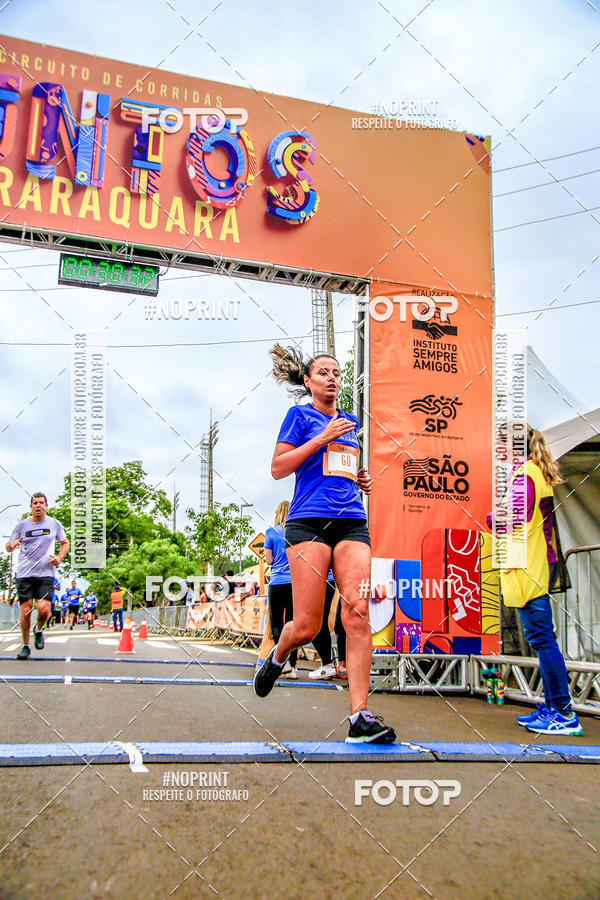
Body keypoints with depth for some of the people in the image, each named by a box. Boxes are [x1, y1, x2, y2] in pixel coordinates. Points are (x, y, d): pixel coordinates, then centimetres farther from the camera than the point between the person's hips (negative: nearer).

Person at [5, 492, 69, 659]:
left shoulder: (54, 524, 7)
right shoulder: (22, 525, 6)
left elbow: (65, 543, 21)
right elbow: (8, 547, 12)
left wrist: (59, 557, 2)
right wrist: (12, 544, -13)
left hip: (46, 573, 0)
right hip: (24, 574, 1)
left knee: (44, 609, -14)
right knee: (25, 610, -3)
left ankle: (38, 630, 20)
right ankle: (25, 646, 15)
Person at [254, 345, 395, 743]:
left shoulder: (351, 422, 23)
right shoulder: (300, 416, 8)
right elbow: (278, 468, -1)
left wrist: (359, 479, 14)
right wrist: (323, 437, -7)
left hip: (352, 523, 5)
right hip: (309, 521, -4)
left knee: (358, 615, -11)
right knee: (307, 626, -6)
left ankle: (360, 716, -8)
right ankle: (277, 657, 29)